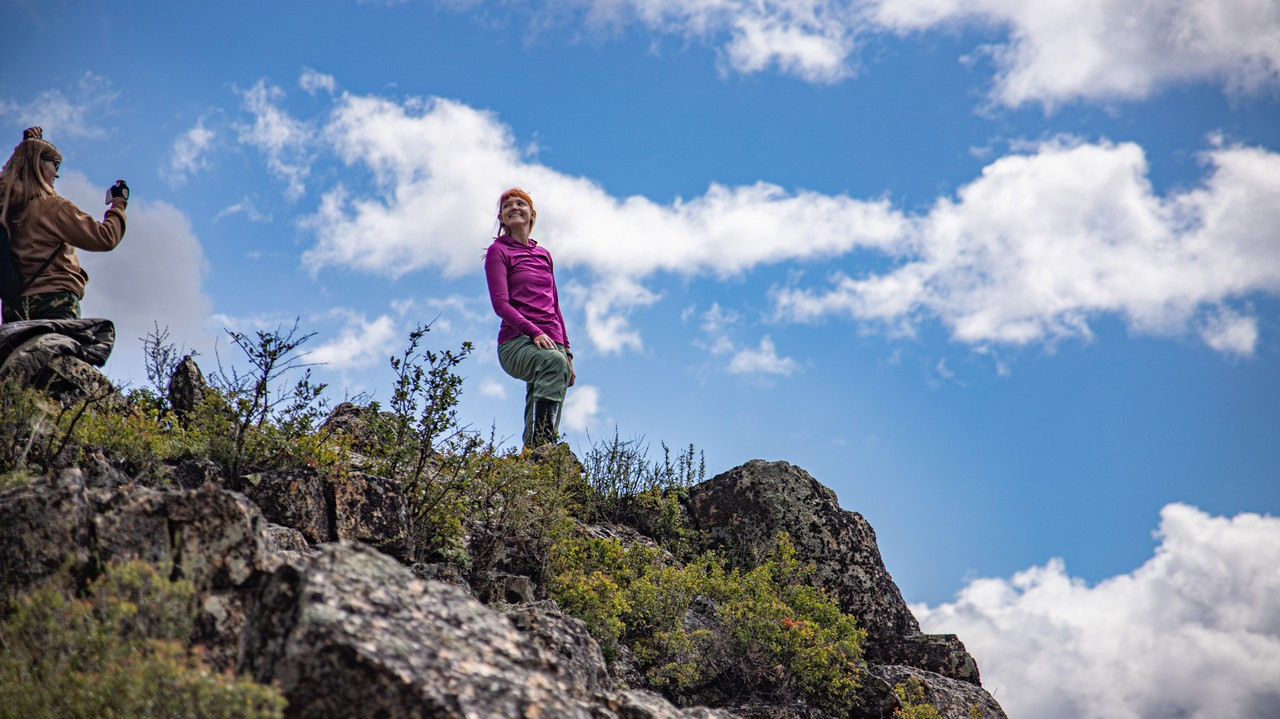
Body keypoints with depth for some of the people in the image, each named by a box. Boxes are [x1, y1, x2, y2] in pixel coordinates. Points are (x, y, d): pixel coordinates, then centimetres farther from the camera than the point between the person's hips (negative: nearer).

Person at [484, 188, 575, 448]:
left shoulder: (543, 254, 25)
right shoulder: (498, 251, 8)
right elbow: (500, 303, -5)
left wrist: (567, 352, 18)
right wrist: (534, 332, -19)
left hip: (552, 345, 6)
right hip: (517, 341, -6)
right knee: (552, 360, -36)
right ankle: (542, 448, -48)